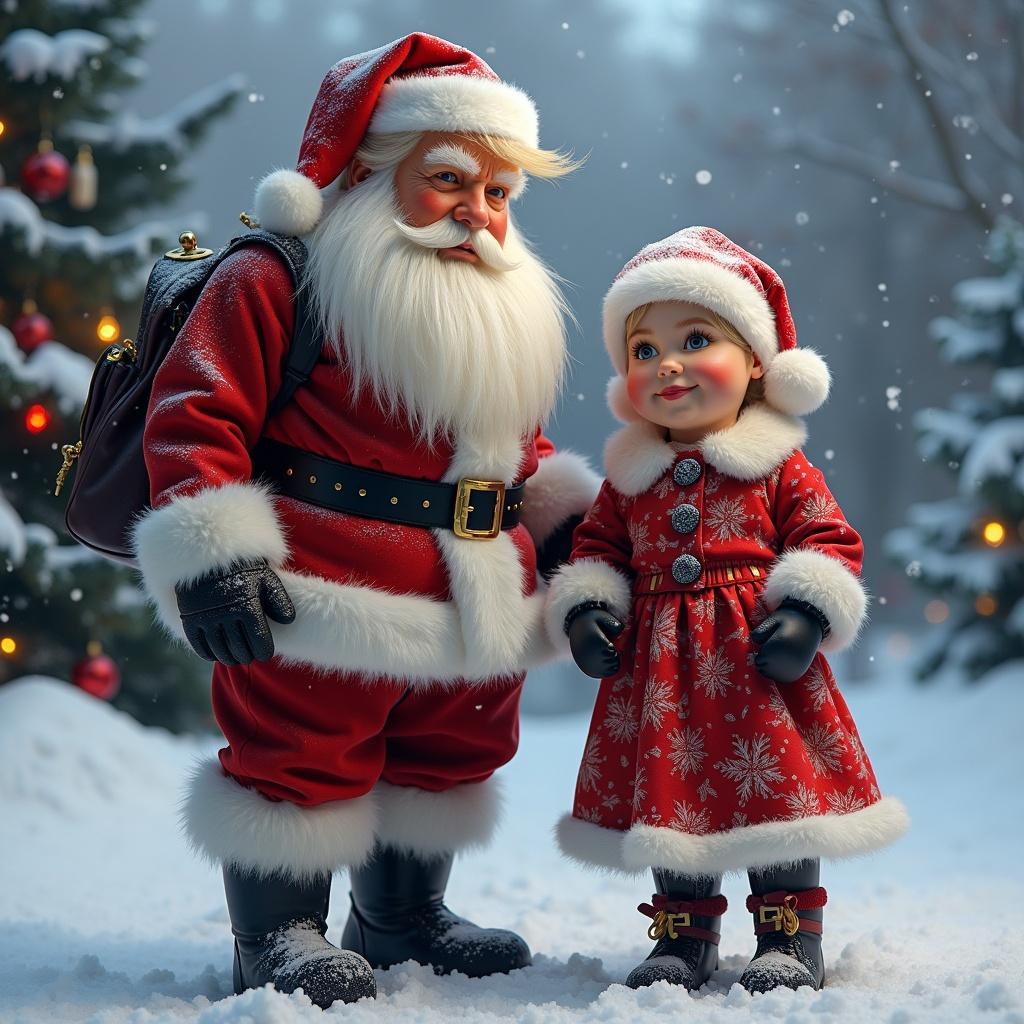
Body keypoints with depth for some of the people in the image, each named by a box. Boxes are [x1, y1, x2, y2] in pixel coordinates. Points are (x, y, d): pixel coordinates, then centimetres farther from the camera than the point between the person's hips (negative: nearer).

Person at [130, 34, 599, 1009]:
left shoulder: (505, 313, 13)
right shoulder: (275, 283, -11)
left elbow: (521, 446, 25)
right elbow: (196, 413, -15)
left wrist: (564, 520, 15)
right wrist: (209, 548, -21)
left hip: (473, 616, 7)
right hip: (321, 602, -7)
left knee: (447, 758, 19)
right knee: (303, 760, 1)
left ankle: (401, 916, 38)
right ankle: (277, 931, 18)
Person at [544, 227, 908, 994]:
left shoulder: (780, 465, -3)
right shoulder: (630, 474, 7)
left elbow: (830, 543, -4)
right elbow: (595, 548, 15)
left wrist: (806, 616, -18)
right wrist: (584, 611, -2)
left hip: (758, 662, -3)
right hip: (661, 670, 4)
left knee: (777, 787, 0)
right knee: (669, 791, 9)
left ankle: (793, 937, 13)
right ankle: (684, 935, 22)